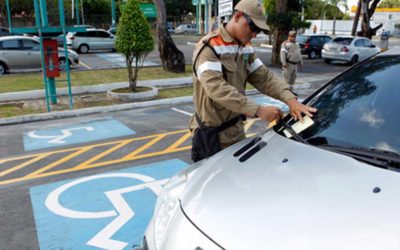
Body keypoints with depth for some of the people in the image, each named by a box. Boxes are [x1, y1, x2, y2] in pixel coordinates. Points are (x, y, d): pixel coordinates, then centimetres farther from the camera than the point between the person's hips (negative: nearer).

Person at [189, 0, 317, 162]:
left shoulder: (246, 48, 8)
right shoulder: (209, 47, -19)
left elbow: (264, 77, 0)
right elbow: (216, 88, -32)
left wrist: (290, 99, -18)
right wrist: (258, 110, -37)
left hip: (237, 130, 8)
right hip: (212, 135, -8)